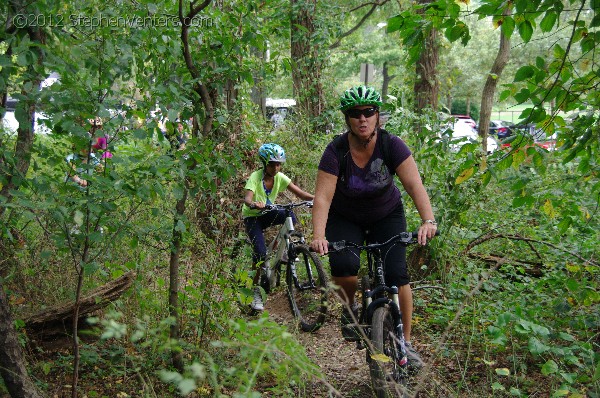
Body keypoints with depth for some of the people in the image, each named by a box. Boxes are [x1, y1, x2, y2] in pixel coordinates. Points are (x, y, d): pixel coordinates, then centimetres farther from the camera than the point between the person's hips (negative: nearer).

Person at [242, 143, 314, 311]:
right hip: (252, 217, -4)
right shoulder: (255, 177, -22)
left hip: (267, 214, 4)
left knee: (290, 217, -28)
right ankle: (255, 291, -4)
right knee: (260, 252, -20)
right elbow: (247, 198, -37)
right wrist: (254, 204, -62)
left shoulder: (280, 177, -10)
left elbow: (300, 193, -16)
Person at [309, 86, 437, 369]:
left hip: (387, 216, 1)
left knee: (396, 275, -15)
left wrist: (428, 220, -45)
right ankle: (350, 308, 6)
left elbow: (414, 185, -29)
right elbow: (322, 197, -29)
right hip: (345, 219, -1)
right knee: (343, 268, -27)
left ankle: (406, 343, 2)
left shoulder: (392, 145, -21)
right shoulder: (336, 151, -23)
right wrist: (318, 235, -44)